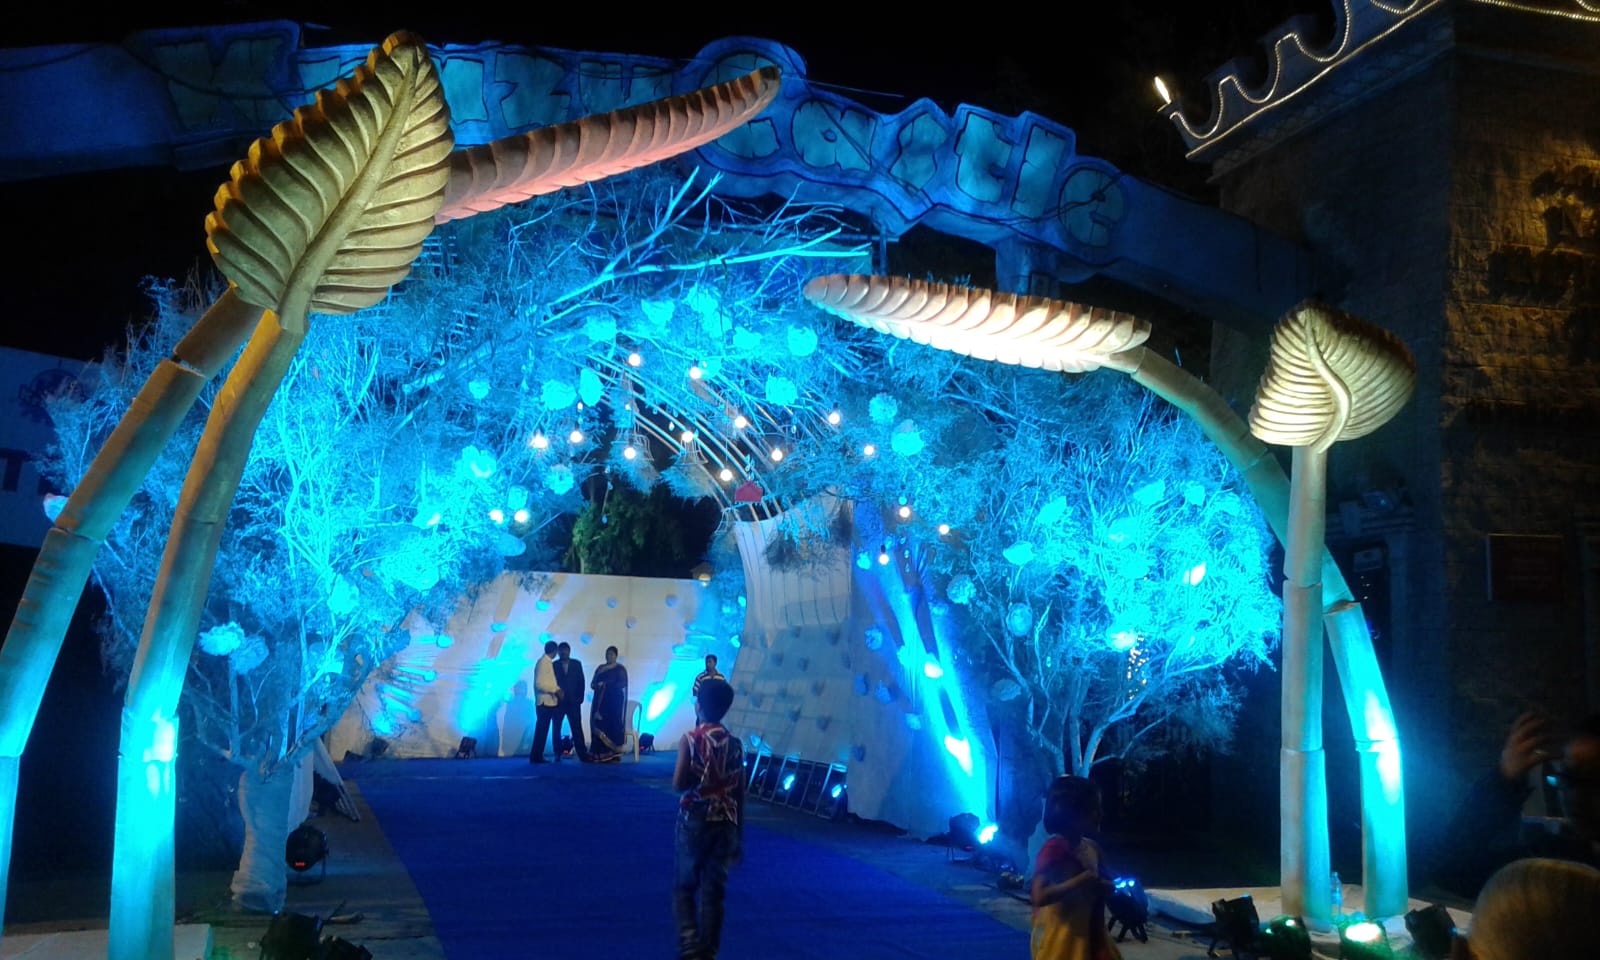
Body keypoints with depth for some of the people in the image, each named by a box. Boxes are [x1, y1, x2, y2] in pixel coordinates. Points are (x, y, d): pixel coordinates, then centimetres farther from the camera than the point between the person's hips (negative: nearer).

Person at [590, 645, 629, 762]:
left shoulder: (620, 669, 2)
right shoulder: (600, 668, 17)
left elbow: (622, 684, -11)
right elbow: (592, 684, 13)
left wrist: (606, 684, -18)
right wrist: (596, 685, -11)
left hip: (614, 701, -5)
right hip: (600, 701, 5)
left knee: (613, 726, -10)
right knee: (599, 726, -4)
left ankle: (613, 755, -10)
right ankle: (601, 754, -3)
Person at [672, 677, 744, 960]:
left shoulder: (690, 739, -9)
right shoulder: (735, 744, 2)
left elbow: (678, 784, -17)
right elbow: (740, 793, 4)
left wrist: (698, 779, 5)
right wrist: (739, 835, 10)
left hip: (694, 820, -3)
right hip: (726, 823, 3)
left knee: (684, 887, 10)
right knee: (714, 891, 9)